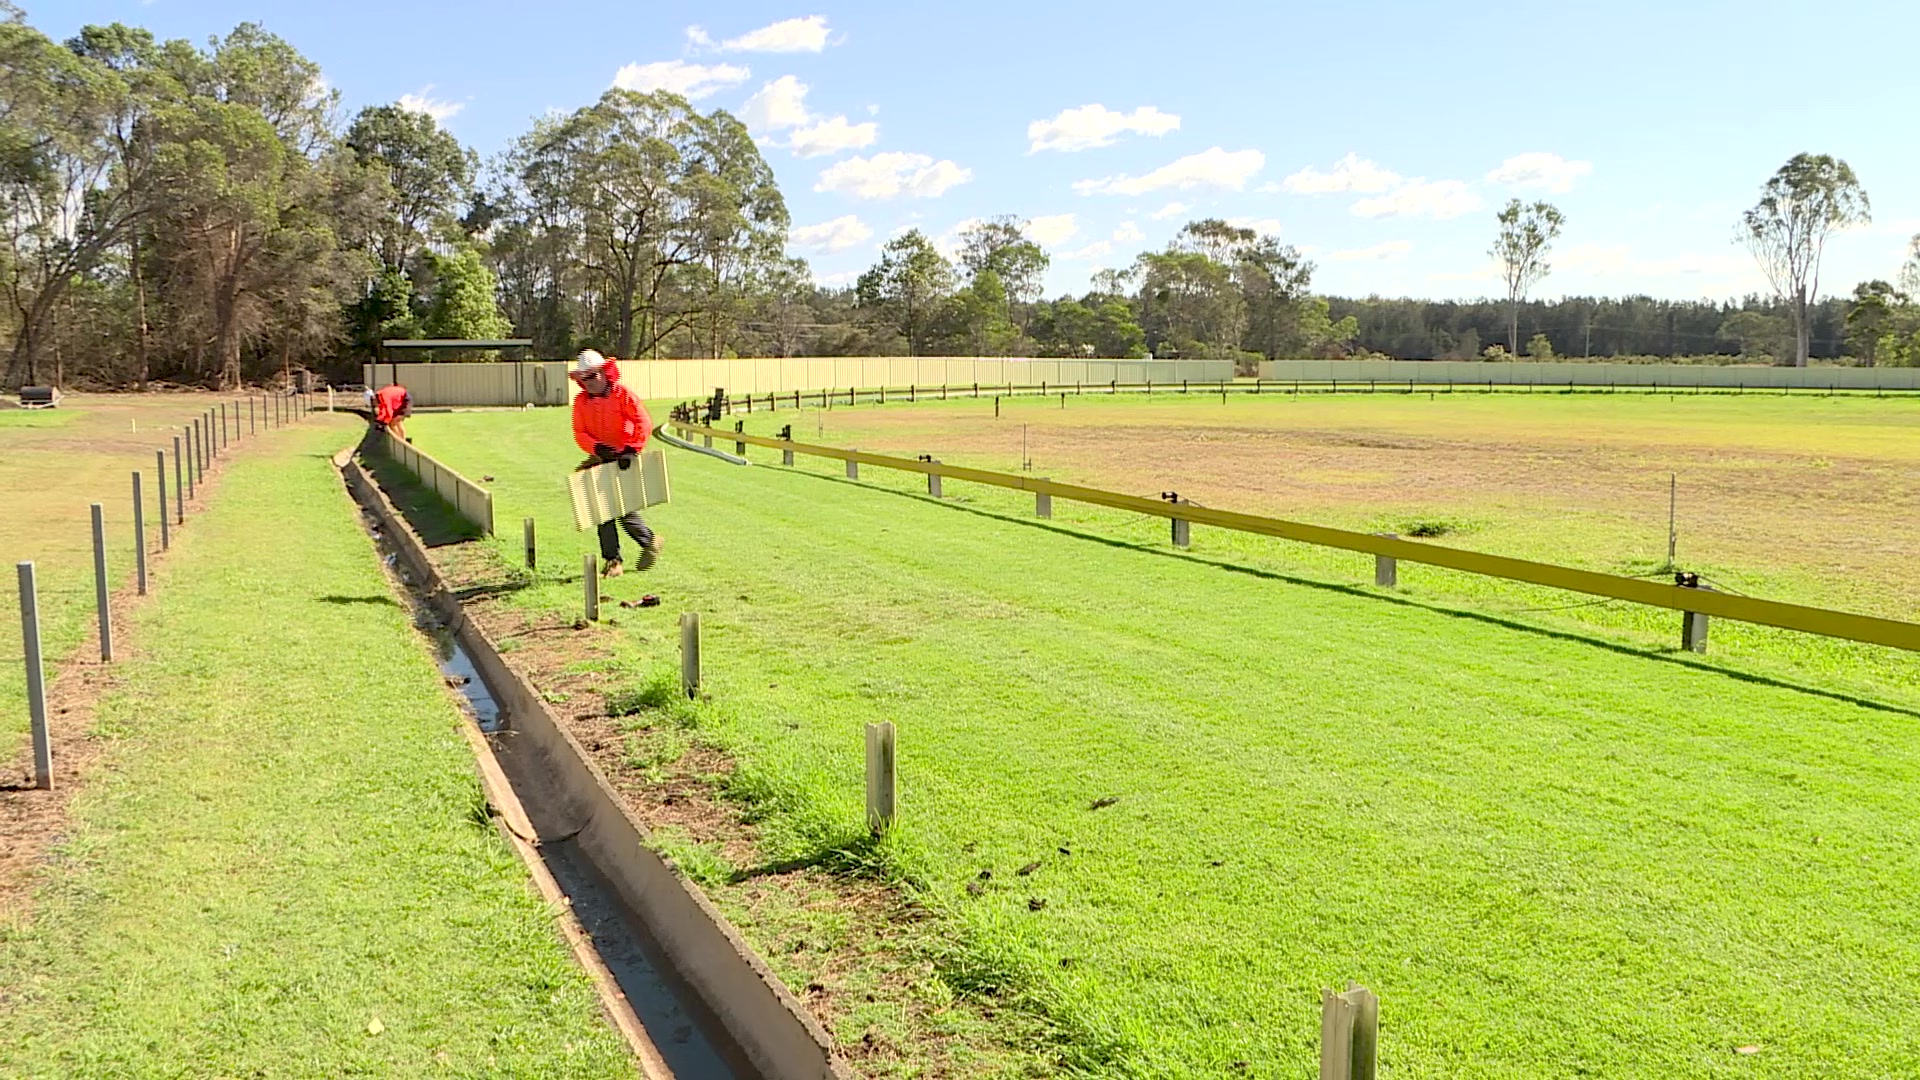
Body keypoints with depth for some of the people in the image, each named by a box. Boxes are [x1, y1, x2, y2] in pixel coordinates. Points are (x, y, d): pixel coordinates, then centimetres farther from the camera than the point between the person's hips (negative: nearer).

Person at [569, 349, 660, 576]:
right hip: (601, 459, 5)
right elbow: (579, 433, 3)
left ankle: (650, 540, 20)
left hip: (624, 459, -4)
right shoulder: (581, 401, 6)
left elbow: (644, 424, -15)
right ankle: (612, 560, 6)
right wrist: (596, 447, -16)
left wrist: (631, 449, -24)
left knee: (625, 508, -7)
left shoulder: (623, 394, -7)